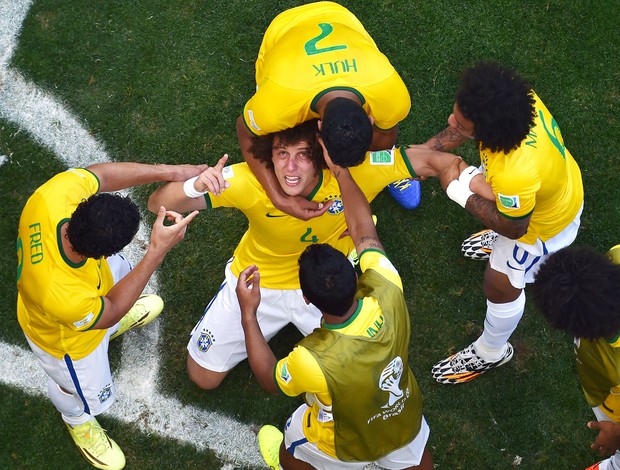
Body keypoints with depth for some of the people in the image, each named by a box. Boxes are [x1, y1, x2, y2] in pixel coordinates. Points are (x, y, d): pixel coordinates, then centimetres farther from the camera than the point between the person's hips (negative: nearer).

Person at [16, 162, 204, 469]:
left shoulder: (56, 193, -43)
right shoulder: (62, 298, -52)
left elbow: (102, 173, -23)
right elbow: (111, 309, -29)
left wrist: (171, 171, -31)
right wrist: (158, 251, -36)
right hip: (69, 339, -5)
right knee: (85, 394, 28)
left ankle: (113, 326, 74)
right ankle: (77, 419, 66)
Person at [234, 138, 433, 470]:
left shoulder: (313, 360, -46)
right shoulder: (388, 296, -38)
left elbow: (270, 380, -21)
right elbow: (365, 233, -20)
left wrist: (248, 314, -23)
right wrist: (340, 170, -19)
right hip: (404, 421, 3)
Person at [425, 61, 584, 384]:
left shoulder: (513, 176, -51)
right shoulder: (514, 96, -33)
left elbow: (513, 227, -27)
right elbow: (461, 131, -10)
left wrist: (462, 194, -25)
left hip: (543, 224, -7)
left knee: (501, 286, 17)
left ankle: (490, 353, 46)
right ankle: (502, 245, 75)